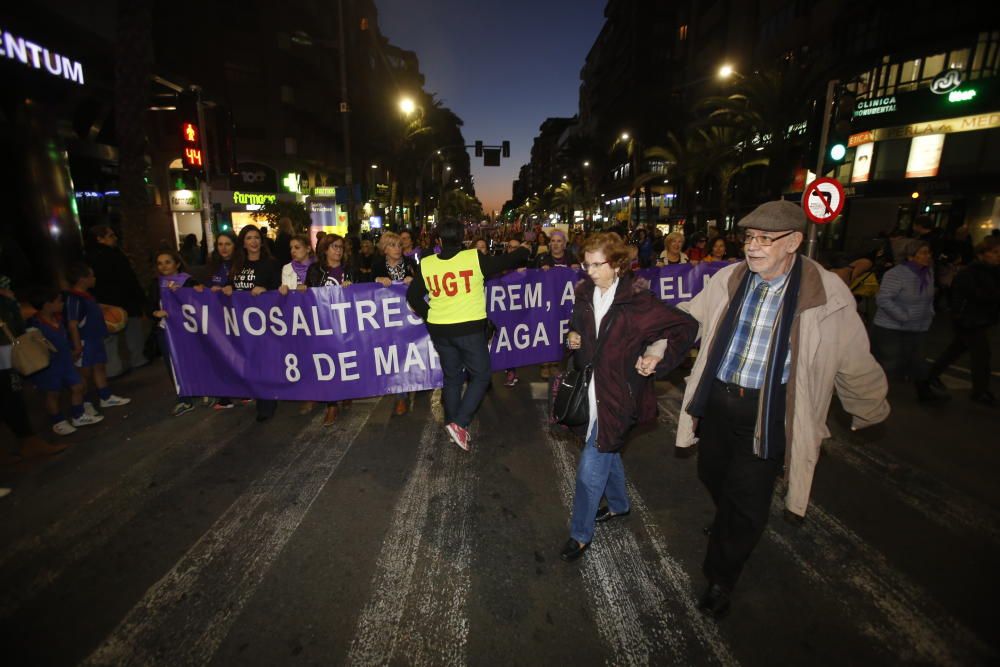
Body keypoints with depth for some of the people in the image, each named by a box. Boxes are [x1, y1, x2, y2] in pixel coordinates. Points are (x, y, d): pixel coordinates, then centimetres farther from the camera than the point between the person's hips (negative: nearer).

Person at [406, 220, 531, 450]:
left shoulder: (426, 265, 0)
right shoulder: (474, 258, -8)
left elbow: (413, 296, 5)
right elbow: (507, 261, 5)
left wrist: (430, 315, 15)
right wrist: (524, 250, 23)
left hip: (439, 330, 4)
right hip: (469, 328, -4)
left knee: (452, 377, 18)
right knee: (480, 376, 9)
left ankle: (452, 423, 27)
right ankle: (459, 423, -3)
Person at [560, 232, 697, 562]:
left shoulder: (637, 300, -17)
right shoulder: (586, 294, 0)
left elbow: (686, 327, -8)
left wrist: (656, 354, -18)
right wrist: (573, 336, -3)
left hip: (618, 393, -6)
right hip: (592, 388, 7)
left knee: (590, 468, -2)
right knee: (607, 450, 25)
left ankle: (580, 534, 20)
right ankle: (619, 504, 51)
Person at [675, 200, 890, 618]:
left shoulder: (827, 294, -13)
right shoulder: (727, 279, -4)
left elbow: (856, 364, -1)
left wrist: (870, 413, 11)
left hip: (767, 413, -3)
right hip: (716, 400, 4)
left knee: (748, 505, 5)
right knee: (712, 477, 23)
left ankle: (720, 577, 31)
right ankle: (727, 524, 58)